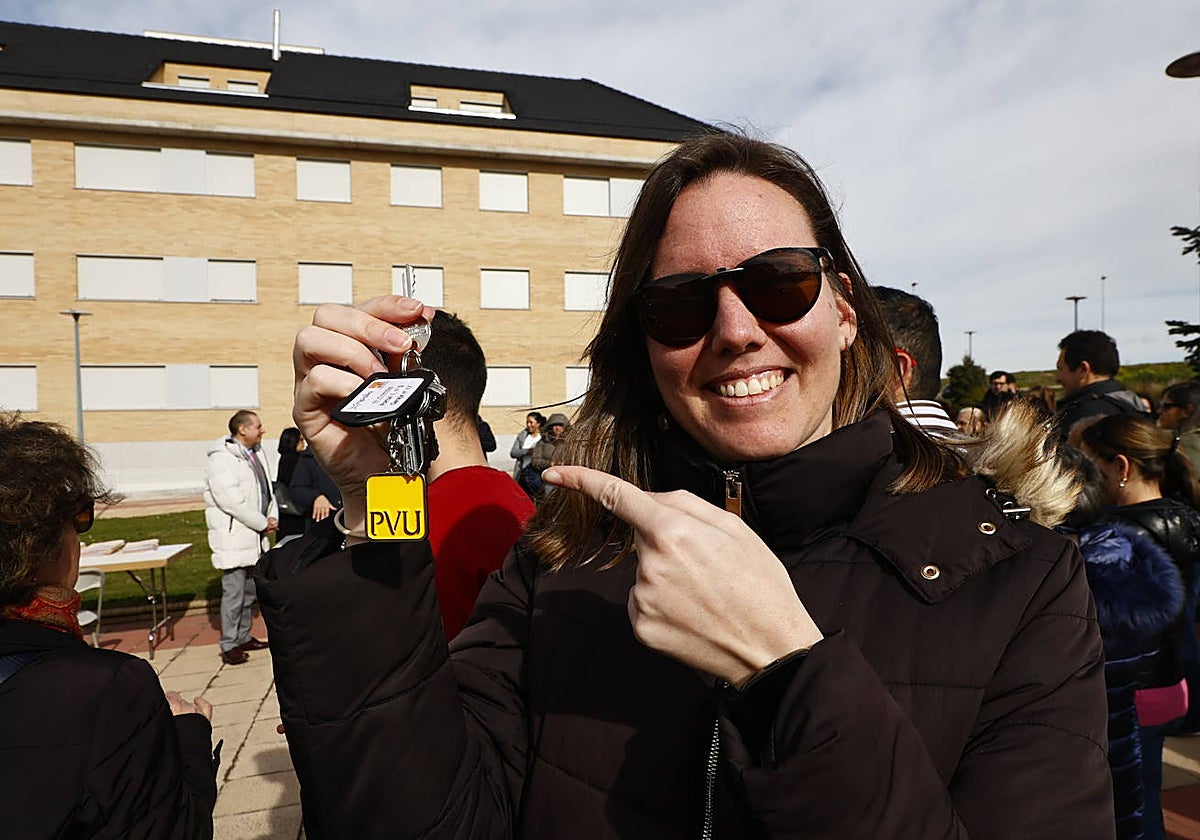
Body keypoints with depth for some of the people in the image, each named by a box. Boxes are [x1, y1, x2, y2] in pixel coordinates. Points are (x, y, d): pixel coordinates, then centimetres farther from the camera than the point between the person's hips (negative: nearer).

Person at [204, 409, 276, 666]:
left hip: (254, 535, 9)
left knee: (249, 590, 17)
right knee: (234, 593, -4)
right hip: (233, 537, -9)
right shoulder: (222, 459, -16)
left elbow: (267, 488, 16)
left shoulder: (256, 453, 11)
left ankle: (243, 637, 29)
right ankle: (229, 645, 6)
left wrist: (272, 517, -1)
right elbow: (231, 500, -23)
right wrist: (262, 523, -17)